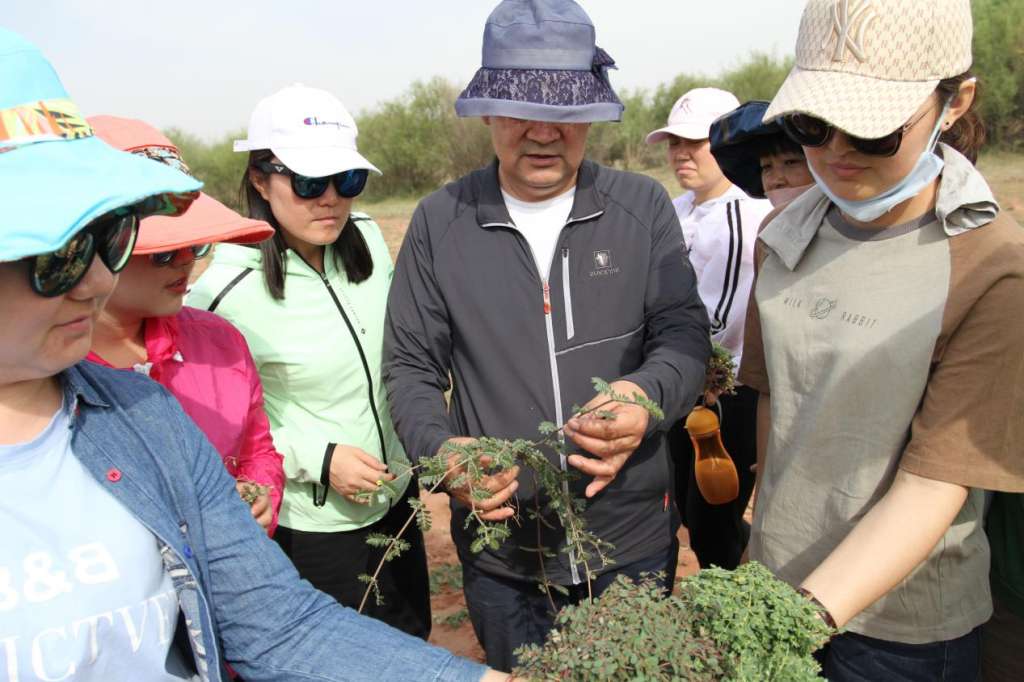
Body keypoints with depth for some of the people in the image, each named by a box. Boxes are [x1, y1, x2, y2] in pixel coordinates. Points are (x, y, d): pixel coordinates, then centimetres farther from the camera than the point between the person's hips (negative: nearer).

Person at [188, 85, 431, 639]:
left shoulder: (368, 238, -6)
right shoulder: (224, 292, -23)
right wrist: (319, 459, -21)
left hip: (396, 497, 6)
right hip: (312, 526, -5)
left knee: (412, 639, 25)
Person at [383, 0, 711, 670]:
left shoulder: (643, 206, -3)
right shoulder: (441, 221, -3)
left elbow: (686, 335, -5)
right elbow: (411, 366, 0)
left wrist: (646, 395, -28)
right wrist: (440, 451, -20)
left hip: (634, 537, 1)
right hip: (500, 548, 0)